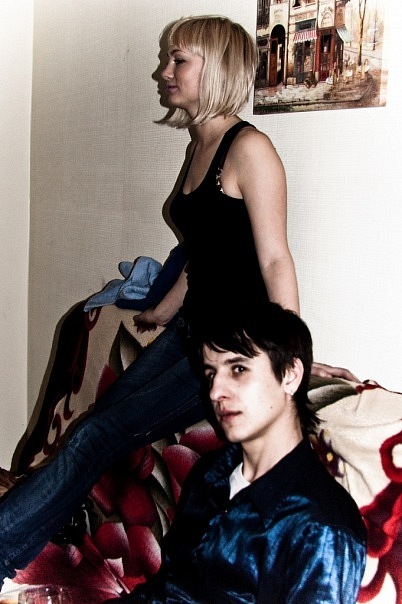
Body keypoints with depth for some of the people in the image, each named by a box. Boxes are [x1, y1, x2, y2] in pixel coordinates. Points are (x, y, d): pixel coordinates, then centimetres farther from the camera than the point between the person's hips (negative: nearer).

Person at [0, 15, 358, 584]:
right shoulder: (199, 146, 13)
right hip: (192, 330, 8)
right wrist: (163, 313, 25)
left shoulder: (248, 148, -13)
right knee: (98, 419, -4)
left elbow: (274, 259, -16)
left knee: (104, 430, -13)